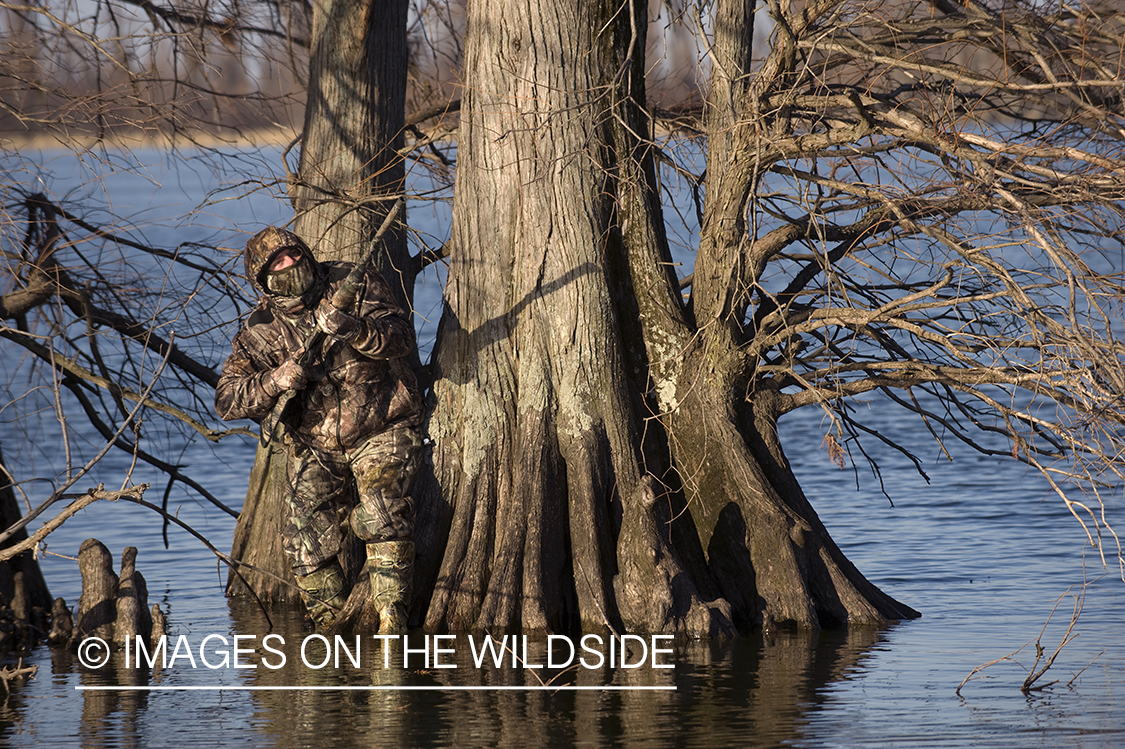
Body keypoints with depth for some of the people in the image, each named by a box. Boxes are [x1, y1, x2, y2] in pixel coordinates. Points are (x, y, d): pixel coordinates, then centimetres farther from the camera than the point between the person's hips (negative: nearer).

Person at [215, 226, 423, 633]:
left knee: (383, 514, -25)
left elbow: (402, 336, -15)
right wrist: (276, 380, -26)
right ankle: (330, 625, 6)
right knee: (308, 535, -10)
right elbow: (227, 401, -7)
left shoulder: (354, 284, -5)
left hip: (382, 431, -3)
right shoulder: (259, 332, -1)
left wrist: (354, 329, -35)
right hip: (314, 446, 3)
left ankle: (392, 616, -24)